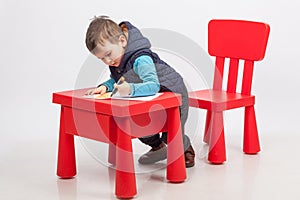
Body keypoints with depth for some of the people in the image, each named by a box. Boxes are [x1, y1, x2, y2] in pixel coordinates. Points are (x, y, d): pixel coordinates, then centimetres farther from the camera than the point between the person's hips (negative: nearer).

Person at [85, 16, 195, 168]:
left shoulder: (140, 60, -37)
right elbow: (116, 80, 0)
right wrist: (105, 86, -23)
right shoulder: (117, 59, -10)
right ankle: (157, 146, 30)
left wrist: (130, 89, -66)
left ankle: (185, 149, 30)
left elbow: (153, 86, -49)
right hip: (149, 100, 8)